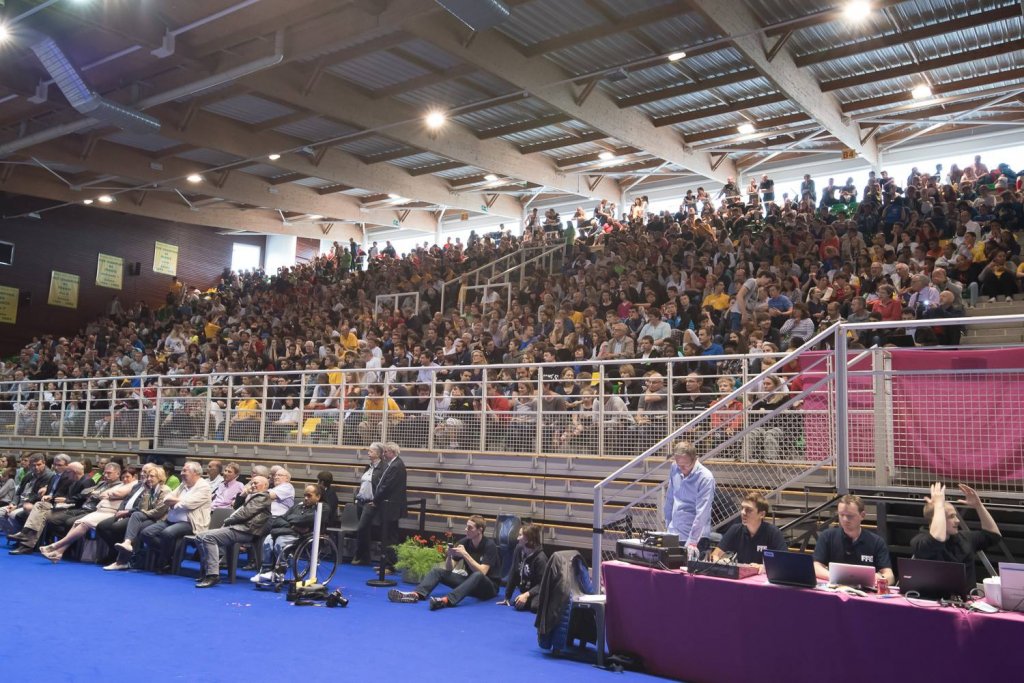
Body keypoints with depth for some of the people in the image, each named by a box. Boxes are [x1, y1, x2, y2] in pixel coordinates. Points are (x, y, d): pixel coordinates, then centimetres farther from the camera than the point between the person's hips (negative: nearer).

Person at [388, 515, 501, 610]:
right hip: (469, 582, 6)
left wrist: (465, 554, -29)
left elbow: (481, 572, -25)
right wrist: (449, 555, -21)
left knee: (477, 575, -39)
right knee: (437, 571, -10)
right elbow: (449, 569, -1)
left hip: (489, 587, -6)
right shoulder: (464, 542, -2)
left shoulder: (490, 545, -16)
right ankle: (416, 594, -37)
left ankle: (447, 600, -58)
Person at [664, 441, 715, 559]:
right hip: (674, 535, 5)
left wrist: (692, 542, -25)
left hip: (696, 538, -5)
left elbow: (701, 513, -21)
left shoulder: (705, 478, -16)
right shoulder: (674, 469, 0)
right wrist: (668, 523, 14)